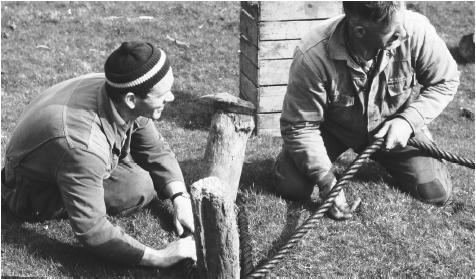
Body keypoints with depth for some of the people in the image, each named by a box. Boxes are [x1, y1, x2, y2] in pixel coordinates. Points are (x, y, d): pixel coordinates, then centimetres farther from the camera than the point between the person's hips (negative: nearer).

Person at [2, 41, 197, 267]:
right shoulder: (84, 145, -43)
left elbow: (157, 151, -3)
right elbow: (91, 231, -39)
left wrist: (181, 199, -16)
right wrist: (159, 258, -38)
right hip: (35, 197, -7)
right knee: (139, 188, -21)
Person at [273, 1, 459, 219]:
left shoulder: (416, 30, -29)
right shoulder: (312, 56, -35)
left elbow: (445, 81, -11)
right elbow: (300, 126, -24)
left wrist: (408, 120, -25)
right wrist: (326, 181, -32)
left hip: (393, 125, 2)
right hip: (333, 127, -1)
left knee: (437, 192, -9)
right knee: (291, 187, -18)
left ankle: (383, 160, 22)